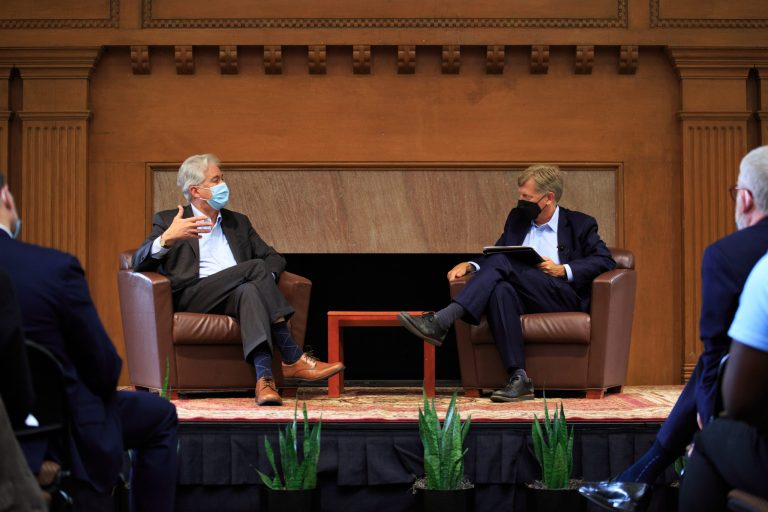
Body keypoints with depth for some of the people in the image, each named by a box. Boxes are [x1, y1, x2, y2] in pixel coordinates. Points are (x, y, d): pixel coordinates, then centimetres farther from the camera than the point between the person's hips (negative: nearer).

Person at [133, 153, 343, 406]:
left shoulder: (238, 222, 28)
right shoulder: (168, 221, 14)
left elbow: (274, 257, 23)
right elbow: (139, 263, 1)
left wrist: (265, 280, -3)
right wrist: (166, 238, -20)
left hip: (238, 293, 4)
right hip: (192, 297, -4)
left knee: (249, 292, -36)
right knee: (256, 267, -28)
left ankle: (264, 378, -52)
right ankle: (293, 359, -34)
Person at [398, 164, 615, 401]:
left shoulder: (579, 224, 12)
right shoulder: (517, 218, 24)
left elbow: (605, 260, 2)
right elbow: (493, 257, 23)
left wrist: (563, 270, -11)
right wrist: (470, 266, 1)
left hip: (562, 297, -4)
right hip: (522, 298, 4)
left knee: (502, 261, -27)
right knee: (501, 290, -36)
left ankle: (442, 322, -38)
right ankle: (518, 377, -39)